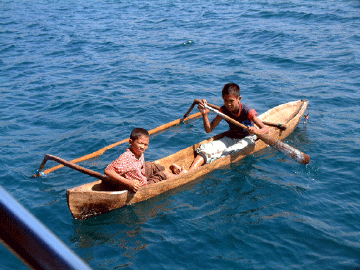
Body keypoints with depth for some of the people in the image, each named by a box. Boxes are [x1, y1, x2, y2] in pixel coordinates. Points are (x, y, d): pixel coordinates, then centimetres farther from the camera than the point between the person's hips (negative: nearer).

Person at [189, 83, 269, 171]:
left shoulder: (247, 111, -20)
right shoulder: (223, 110, -7)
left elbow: (266, 129, -24)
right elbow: (209, 130, -7)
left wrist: (256, 131, -47)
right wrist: (204, 114, -21)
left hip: (247, 138, -4)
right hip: (231, 138, 5)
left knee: (228, 152, -35)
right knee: (206, 148, -22)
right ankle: (189, 171, -42)